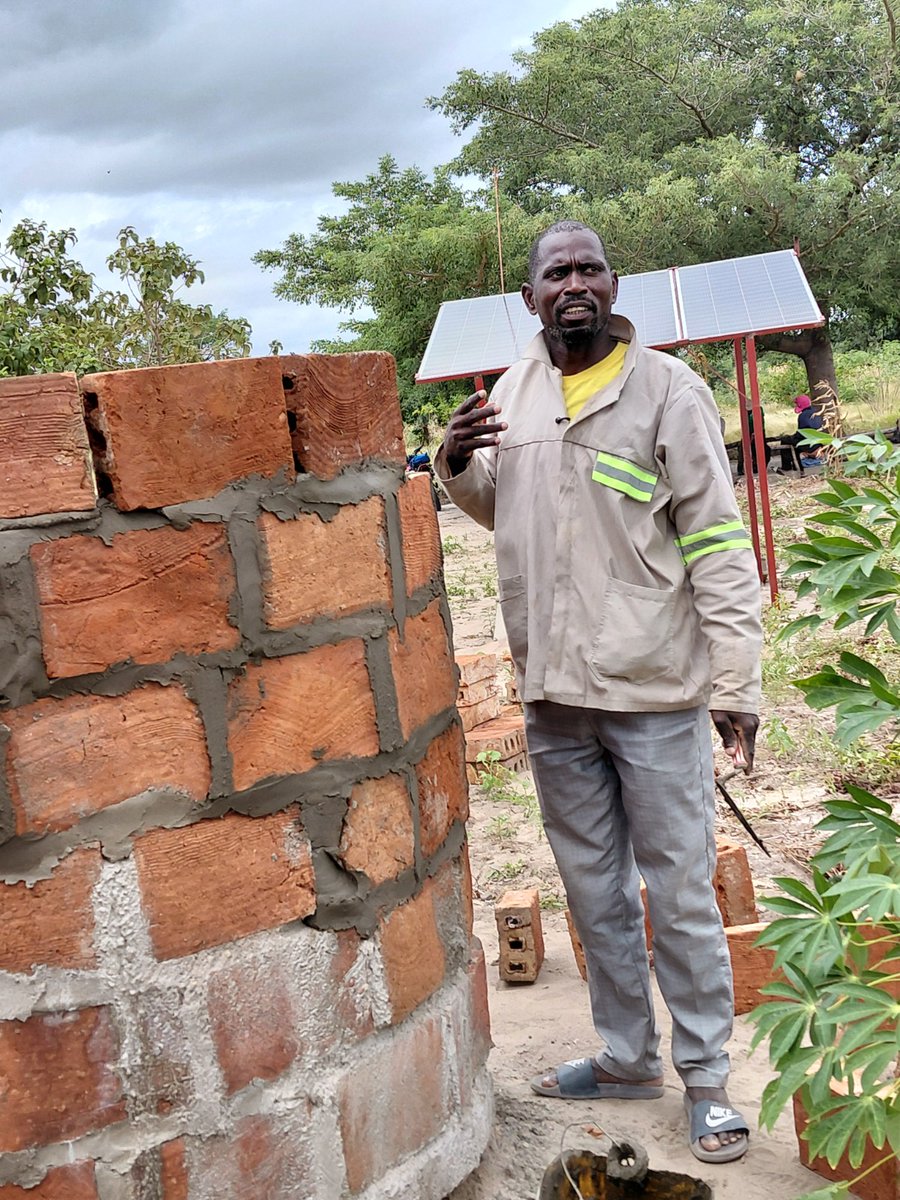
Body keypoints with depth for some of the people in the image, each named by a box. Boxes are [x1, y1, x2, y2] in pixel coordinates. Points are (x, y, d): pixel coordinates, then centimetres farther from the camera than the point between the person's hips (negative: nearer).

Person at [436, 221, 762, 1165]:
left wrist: (736, 683, -14)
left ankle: (707, 1076, 19)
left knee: (679, 892, 3)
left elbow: (718, 546, -10)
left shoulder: (665, 389, -7)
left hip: (652, 692, -5)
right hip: (552, 693, 6)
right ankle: (626, 1057, 32)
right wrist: (457, 465, 2)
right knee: (593, 889, 16)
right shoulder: (514, 389, 8)